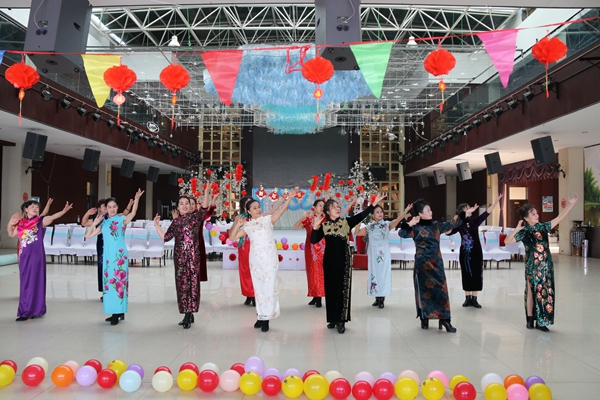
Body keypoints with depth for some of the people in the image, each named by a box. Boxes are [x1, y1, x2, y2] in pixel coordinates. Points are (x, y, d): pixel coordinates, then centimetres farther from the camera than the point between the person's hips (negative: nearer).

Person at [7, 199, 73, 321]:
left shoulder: (41, 221, -4)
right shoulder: (21, 223, 10)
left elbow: (53, 217, -21)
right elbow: (11, 234, 20)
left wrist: (64, 210, -37)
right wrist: (10, 223, 2)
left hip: (36, 255, -5)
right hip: (24, 256, 5)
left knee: (33, 281, -2)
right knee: (26, 282, 11)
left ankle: (27, 311, 4)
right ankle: (28, 310, 22)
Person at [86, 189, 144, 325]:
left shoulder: (122, 219, -1)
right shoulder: (103, 223, 13)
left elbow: (133, 213, -22)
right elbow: (88, 235, 14)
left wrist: (136, 199, -38)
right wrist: (95, 223, 0)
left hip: (120, 255, -5)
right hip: (108, 256, 5)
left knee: (118, 281, -4)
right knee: (109, 281, 8)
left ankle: (118, 313, 1)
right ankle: (116, 312, 17)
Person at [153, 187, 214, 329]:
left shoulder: (195, 216, 2)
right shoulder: (176, 222, 12)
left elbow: (204, 208, -17)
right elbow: (165, 237, 11)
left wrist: (206, 192, -28)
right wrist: (156, 225, 10)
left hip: (193, 255, -3)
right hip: (179, 256, 4)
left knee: (192, 283, -3)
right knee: (181, 283, 6)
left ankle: (188, 314, 3)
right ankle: (188, 314, 16)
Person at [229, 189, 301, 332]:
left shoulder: (268, 219, 2)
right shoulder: (247, 226, 7)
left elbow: (281, 210, -10)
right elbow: (232, 237, 4)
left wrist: (289, 198, -21)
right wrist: (237, 225, -8)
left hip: (269, 257, -3)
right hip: (255, 259, 3)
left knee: (269, 286, -1)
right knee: (258, 287, 10)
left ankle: (266, 318, 5)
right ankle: (261, 315, 21)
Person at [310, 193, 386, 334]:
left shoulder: (346, 222, 1)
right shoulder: (324, 226, 3)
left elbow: (362, 215, -10)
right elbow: (313, 241, -2)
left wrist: (374, 203, -19)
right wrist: (315, 228, -17)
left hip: (343, 261, -1)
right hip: (329, 261, 1)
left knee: (343, 289, 0)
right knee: (331, 289, 7)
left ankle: (341, 320, 6)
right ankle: (332, 319, 19)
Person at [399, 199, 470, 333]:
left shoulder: (436, 225, 10)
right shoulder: (416, 228, -7)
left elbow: (451, 225, 19)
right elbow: (402, 233, -21)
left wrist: (464, 215, 16)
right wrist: (410, 224, -31)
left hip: (437, 263, 5)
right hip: (423, 264, -5)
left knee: (441, 289, 0)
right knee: (425, 290, 3)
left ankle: (445, 319, 3)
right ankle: (424, 319, 15)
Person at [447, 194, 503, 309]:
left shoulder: (475, 221, -3)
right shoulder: (459, 224, -2)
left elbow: (487, 213, -13)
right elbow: (447, 232, -9)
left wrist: (496, 201, -24)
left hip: (476, 252, 0)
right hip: (465, 252, 0)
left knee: (476, 274, 4)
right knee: (466, 275, 7)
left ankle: (474, 299, 14)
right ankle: (468, 298, 17)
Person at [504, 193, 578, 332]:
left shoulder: (543, 227, 3)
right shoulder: (524, 232, -7)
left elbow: (559, 218, 3)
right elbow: (507, 241, -14)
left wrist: (570, 204, -3)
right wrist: (517, 229, -19)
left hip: (546, 266, 3)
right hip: (532, 267, -3)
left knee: (545, 292, 5)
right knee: (532, 291, 7)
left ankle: (541, 321, 15)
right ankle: (530, 319, 18)